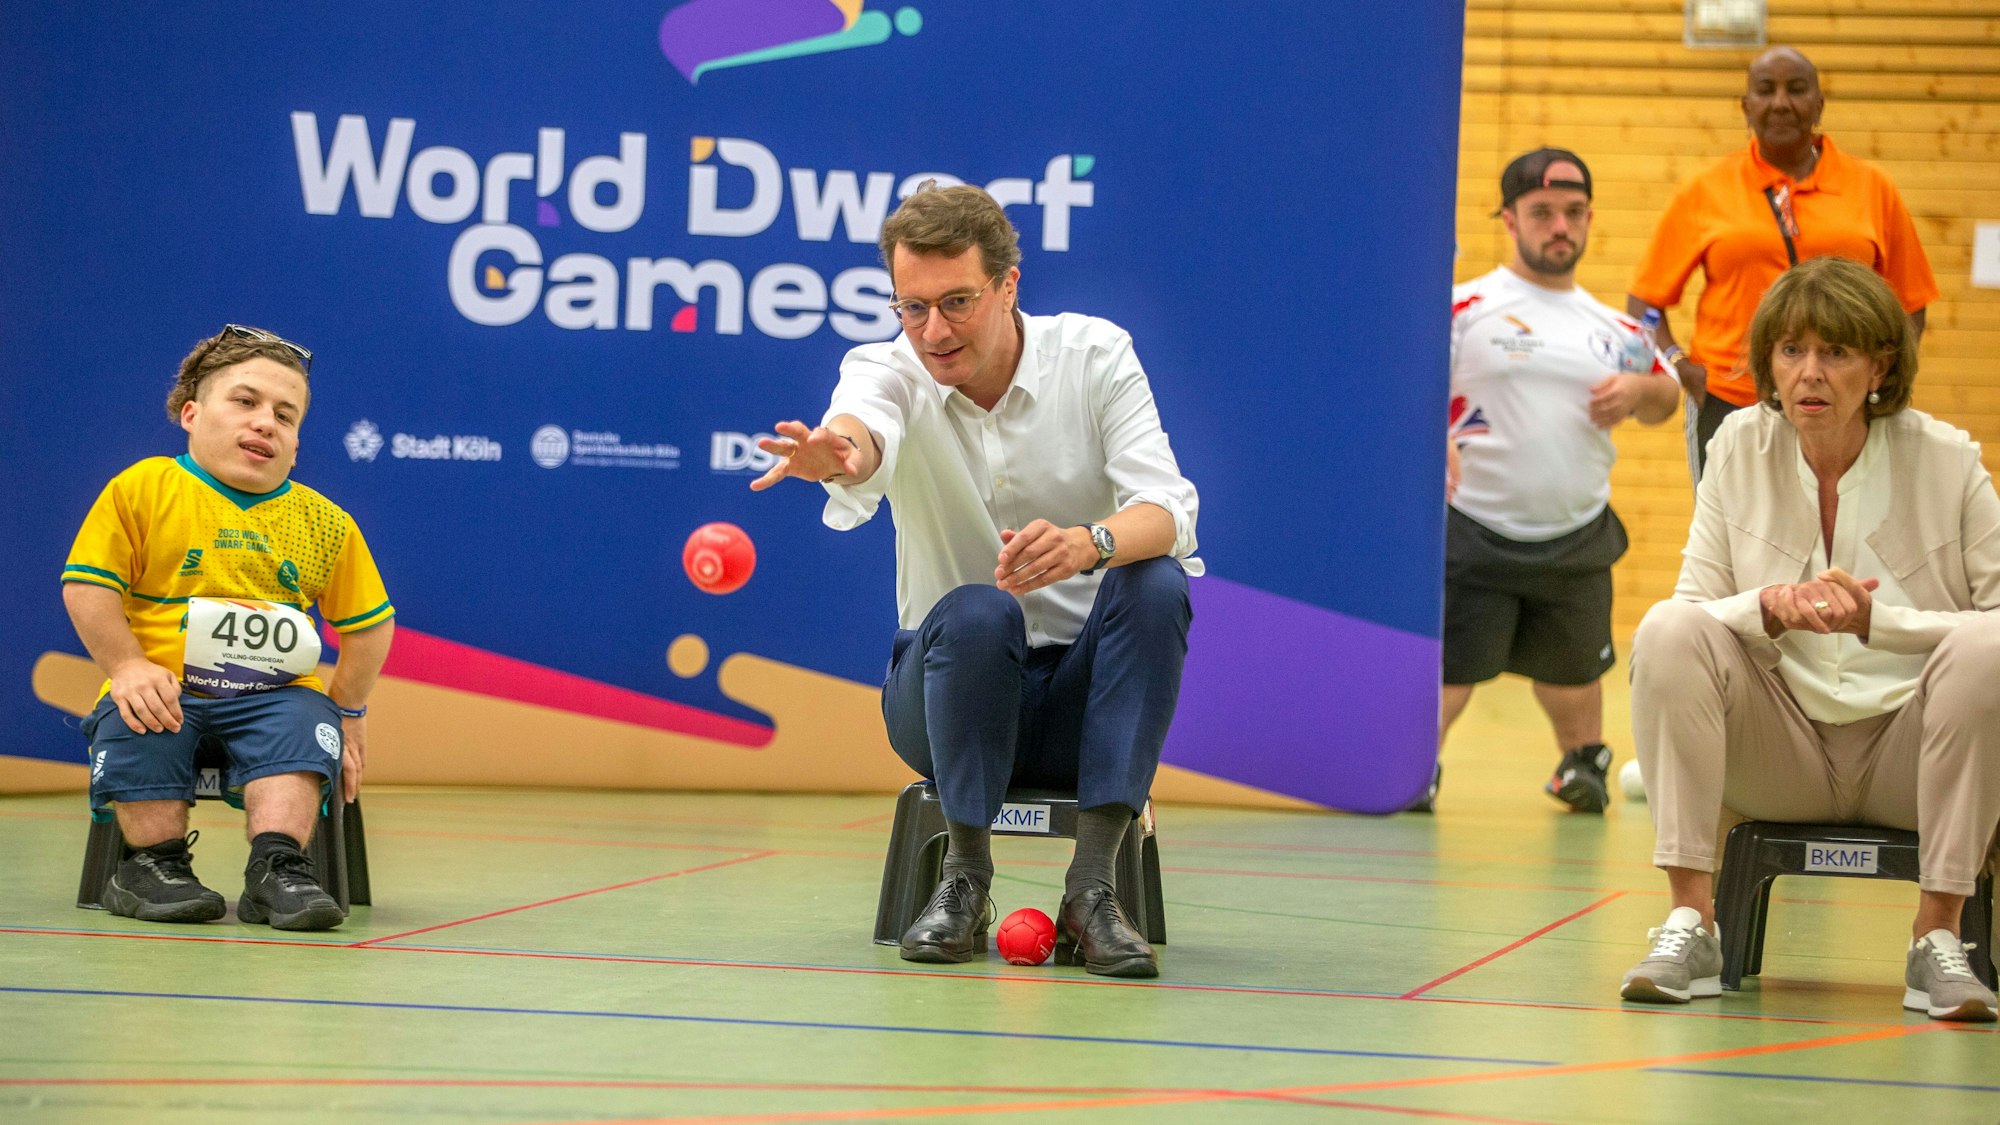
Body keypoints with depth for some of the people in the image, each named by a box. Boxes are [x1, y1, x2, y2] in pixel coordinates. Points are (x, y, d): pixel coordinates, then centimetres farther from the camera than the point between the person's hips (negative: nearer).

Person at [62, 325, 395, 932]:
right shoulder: (141, 489, 3)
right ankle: (157, 861, -15)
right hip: (162, 684, -2)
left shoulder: (324, 524, 11)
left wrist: (347, 708, 8)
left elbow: (368, 622, 18)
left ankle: (276, 867, -32)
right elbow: (88, 587, -1)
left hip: (274, 692, 2)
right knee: (140, 734, -32)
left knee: (304, 727, -29)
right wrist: (128, 665, -14)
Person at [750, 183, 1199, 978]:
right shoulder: (886, 369, -7)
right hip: (955, 679, -1)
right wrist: (838, 451, -59)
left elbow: (1166, 511, -19)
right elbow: (866, 431, -33)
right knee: (974, 612, -34)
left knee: (1156, 584, -29)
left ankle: (1091, 889, -29)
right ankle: (964, 881, -18)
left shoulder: (1096, 355, -6)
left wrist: (1089, 543, -42)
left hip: (1082, 698, 1)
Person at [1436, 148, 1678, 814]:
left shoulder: (1611, 327, 11)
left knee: (1571, 673, 18)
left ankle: (1582, 762, 45)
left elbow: (1664, 399, 24)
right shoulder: (1466, 308, -5)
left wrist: (1641, 390, 0)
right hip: (1473, 529, -4)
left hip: (1578, 537, 4)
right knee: (1446, 676, -8)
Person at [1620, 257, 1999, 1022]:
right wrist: (1772, 607, -23)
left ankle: (1937, 935, -24)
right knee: (1667, 631, -23)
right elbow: (1695, 606, -1)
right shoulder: (1740, 447, -1)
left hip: (1907, 751, -2)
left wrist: (1873, 619, -23)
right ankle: (1690, 922, -23)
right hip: (1781, 754, 2)